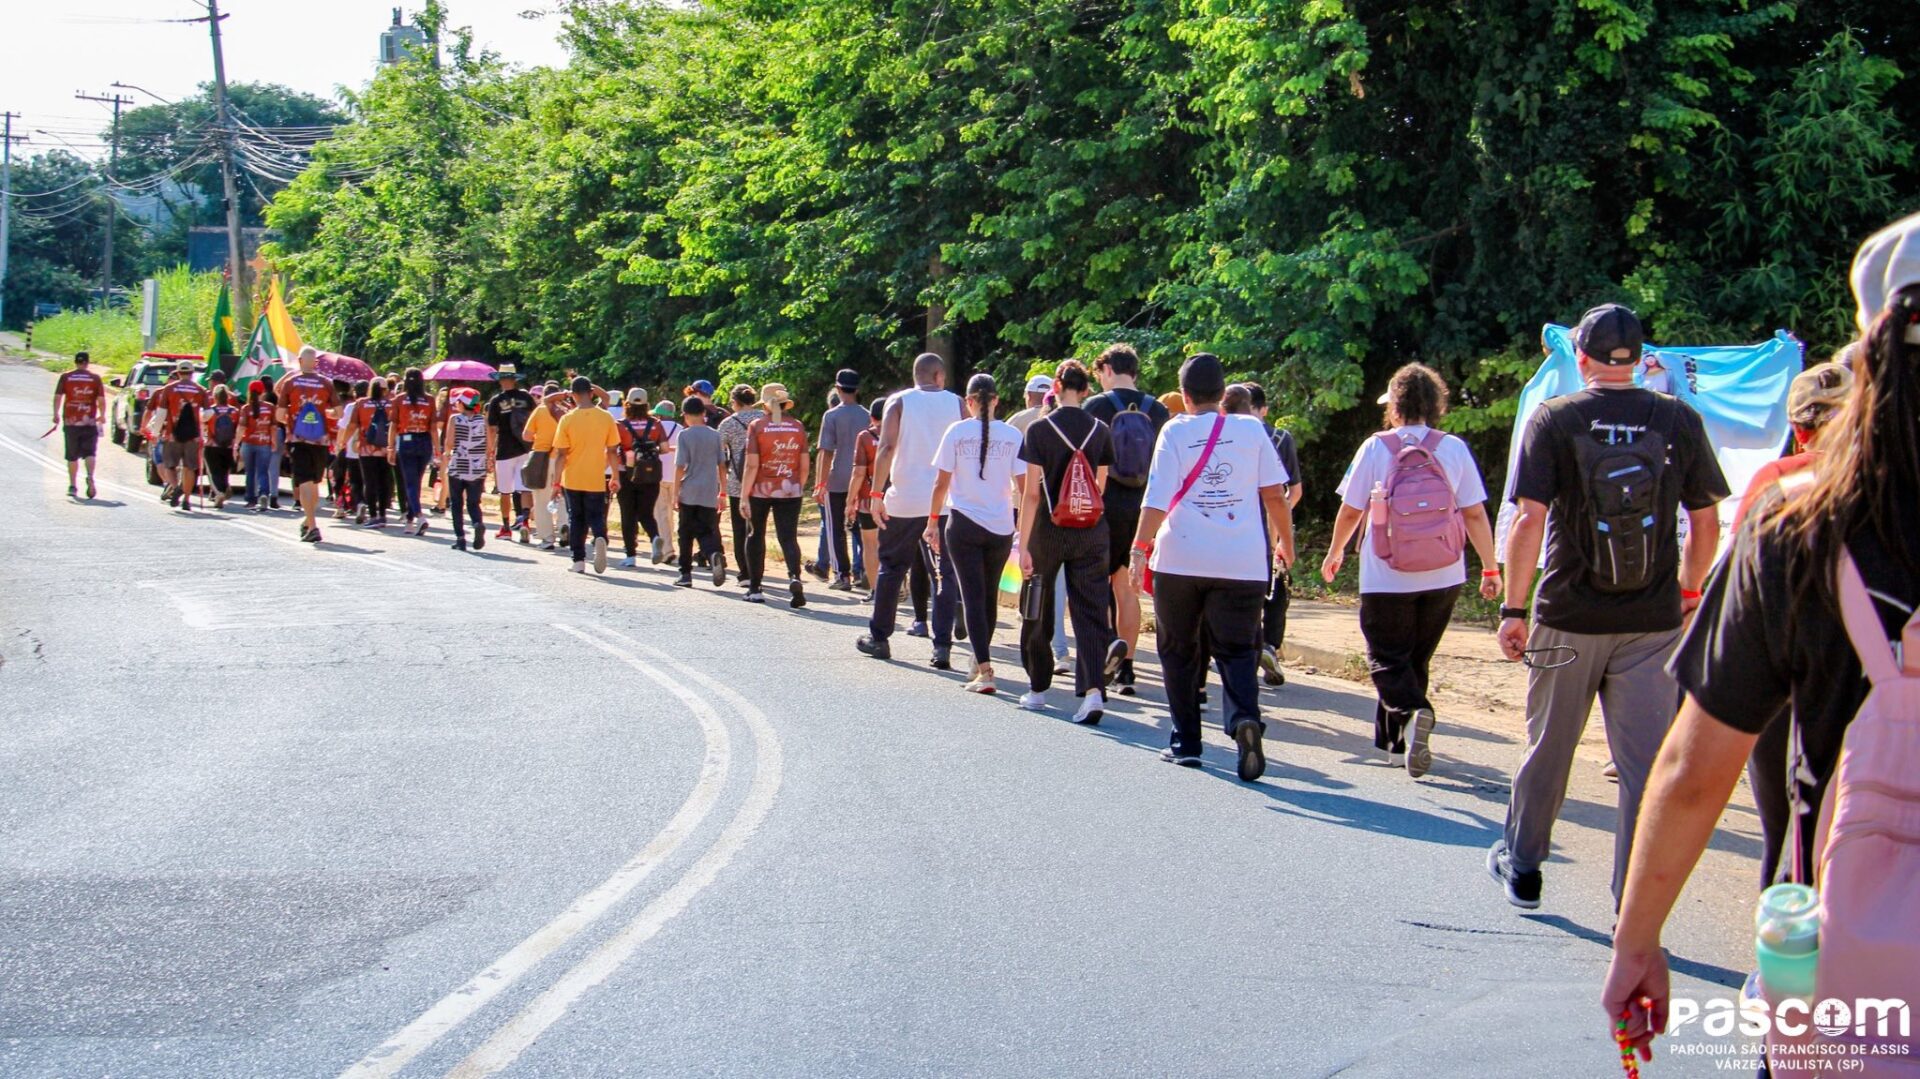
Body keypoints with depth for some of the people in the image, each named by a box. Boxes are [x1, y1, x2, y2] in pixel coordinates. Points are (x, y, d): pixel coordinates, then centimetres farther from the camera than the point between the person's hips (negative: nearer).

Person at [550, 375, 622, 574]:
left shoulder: (568, 419, -8)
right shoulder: (606, 418, -5)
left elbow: (561, 454, -7)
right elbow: (612, 451, 0)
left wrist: (557, 481, 0)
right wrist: (616, 478, 9)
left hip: (572, 479, 0)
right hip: (596, 480, 0)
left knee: (576, 520, 13)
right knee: (596, 516, 9)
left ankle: (579, 561, 11)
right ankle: (600, 538, -22)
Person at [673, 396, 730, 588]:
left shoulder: (685, 435, -6)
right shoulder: (715, 435, 6)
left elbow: (680, 466, -9)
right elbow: (722, 466, 8)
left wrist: (675, 492, -3)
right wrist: (722, 492, 14)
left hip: (689, 493, -3)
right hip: (710, 495, 3)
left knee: (686, 535, 9)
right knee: (707, 532, 5)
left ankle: (686, 574, 11)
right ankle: (715, 554, -26)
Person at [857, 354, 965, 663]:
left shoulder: (899, 402, 1)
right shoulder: (956, 404, 5)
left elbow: (887, 447, -10)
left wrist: (877, 492, -9)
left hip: (905, 501, 0)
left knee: (891, 567, 14)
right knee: (945, 573, 3)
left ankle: (879, 638, 21)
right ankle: (942, 646, -6)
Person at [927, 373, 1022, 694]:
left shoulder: (957, 432, -5)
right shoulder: (1012, 436, -1)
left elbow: (942, 483, -3)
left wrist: (933, 521, 8)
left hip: (963, 524, -2)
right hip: (1001, 526, 2)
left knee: (972, 596, -2)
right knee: (989, 596, 17)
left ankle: (984, 670, -15)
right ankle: (980, 662, 30)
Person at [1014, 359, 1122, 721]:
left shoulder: (1039, 429, -8)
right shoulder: (1100, 430, 0)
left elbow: (1032, 493, -11)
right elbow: (1102, 486, 8)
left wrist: (1023, 545, -10)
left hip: (1049, 529, -2)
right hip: (1091, 532, 2)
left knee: (1038, 613, 14)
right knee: (1090, 612, 1)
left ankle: (1038, 689, 24)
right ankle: (1093, 689, -15)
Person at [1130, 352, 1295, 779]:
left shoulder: (1176, 431, 0)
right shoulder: (1251, 429, 6)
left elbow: (1158, 499, -8)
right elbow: (1275, 494, 7)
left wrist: (1139, 549, -7)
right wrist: (1285, 542, 19)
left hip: (1180, 558, -1)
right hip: (1242, 562, 1)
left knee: (1177, 651, 14)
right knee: (1236, 649, 4)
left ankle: (1186, 742, 15)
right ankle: (1245, 717, -25)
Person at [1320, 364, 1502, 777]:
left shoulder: (1376, 447, -4)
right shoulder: (1454, 449, 0)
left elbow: (1351, 510, 1)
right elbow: (1475, 514, -1)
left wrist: (1335, 552, 18)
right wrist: (1490, 569, 7)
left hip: (1386, 578, -3)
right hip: (1443, 577, 3)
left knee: (1387, 659, 4)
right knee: (1416, 659, 18)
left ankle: (1411, 712, -25)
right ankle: (1395, 741, 24)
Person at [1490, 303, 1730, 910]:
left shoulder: (1554, 420, -4)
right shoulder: (1679, 421, 2)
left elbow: (1530, 520, -10)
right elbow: (1706, 523, 5)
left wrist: (1514, 608, -5)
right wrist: (1688, 592, 20)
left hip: (1568, 618, -1)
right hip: (1653, 622, 1)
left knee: (1548, 747, 16)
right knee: (1646, 762, 3)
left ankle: (1521, 865, 31)